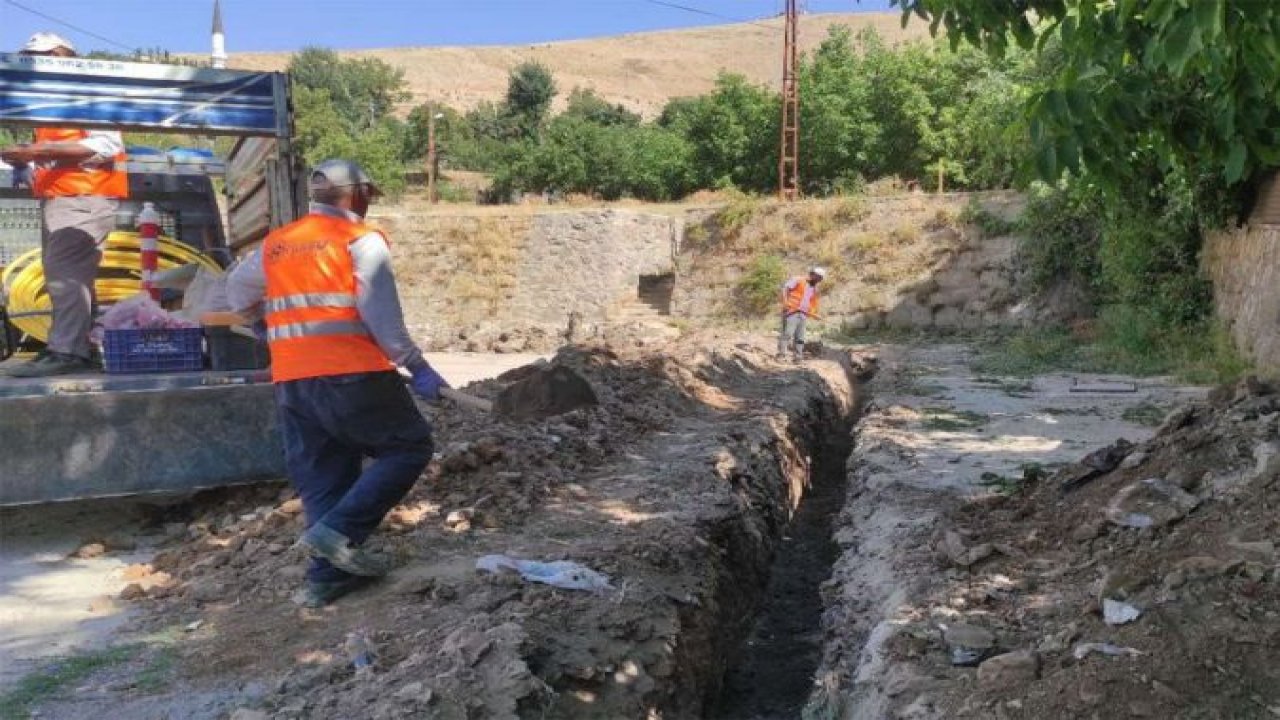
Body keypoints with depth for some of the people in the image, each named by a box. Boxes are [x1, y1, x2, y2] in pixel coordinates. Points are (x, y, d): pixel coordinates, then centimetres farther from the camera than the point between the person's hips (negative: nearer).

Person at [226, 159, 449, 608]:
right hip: (351, 375, -6)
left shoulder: (275, 245, 17)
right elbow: (381, 315, -12)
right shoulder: (361, 240, -2)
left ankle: (328, 573, 12)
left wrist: (271, 317, 47)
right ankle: (338, 530, -8)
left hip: (292, 382, 7)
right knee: (409, 447, 4)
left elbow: (237, 291, 31)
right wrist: (417, 368, -8)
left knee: (322, 475, 13)